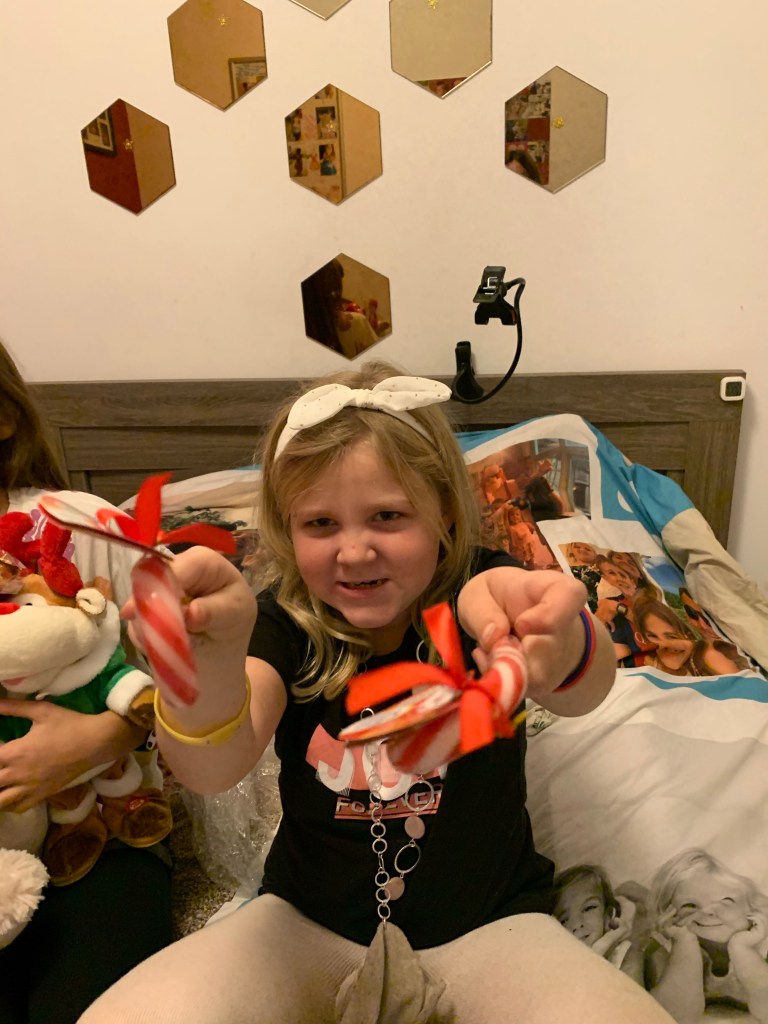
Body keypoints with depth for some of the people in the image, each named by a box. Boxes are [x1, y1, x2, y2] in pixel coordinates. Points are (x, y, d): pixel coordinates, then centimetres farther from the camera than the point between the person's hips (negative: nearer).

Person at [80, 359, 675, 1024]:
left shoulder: (476, 595, -14)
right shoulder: (284, 624, -10)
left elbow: (583, 692, -34)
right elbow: (214, 770, -27)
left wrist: (562, 649, -59)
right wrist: (213, 650, -49)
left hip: (486, 926, -1)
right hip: (310, 925, 2)